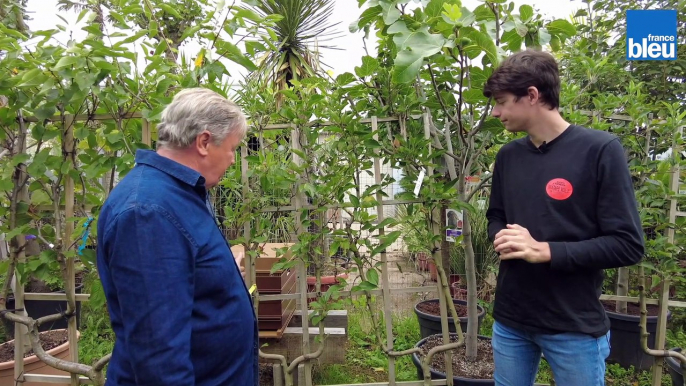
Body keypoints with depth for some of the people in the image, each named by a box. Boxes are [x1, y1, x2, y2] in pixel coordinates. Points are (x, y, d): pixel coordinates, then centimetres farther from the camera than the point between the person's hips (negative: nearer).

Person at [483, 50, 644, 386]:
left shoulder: (600, 150, -13)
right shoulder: (508, 155, 4)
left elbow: (627, 244, -14)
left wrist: (544, 250, -22)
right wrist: (501, 238, -7)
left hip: (575, 327, -5)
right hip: (509, 320, 5)